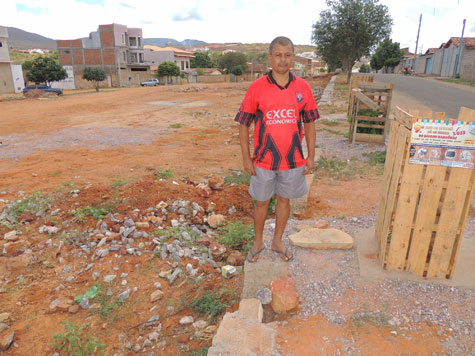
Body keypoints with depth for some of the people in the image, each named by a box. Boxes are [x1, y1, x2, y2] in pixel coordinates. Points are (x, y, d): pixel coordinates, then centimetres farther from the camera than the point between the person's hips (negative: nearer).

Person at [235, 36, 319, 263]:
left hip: (293, 160, 2)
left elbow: (309, 123, 5)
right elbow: (244, 125, -4)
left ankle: (277, 242, 37)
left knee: (284, 200, 16)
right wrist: (246, 158, -6)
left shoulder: (303, 88, -1)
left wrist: (311, 156, 3)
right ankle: (258, 242, 36)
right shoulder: (256, 88, -8)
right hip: (264, 161, -2)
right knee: (261, 202, 13)